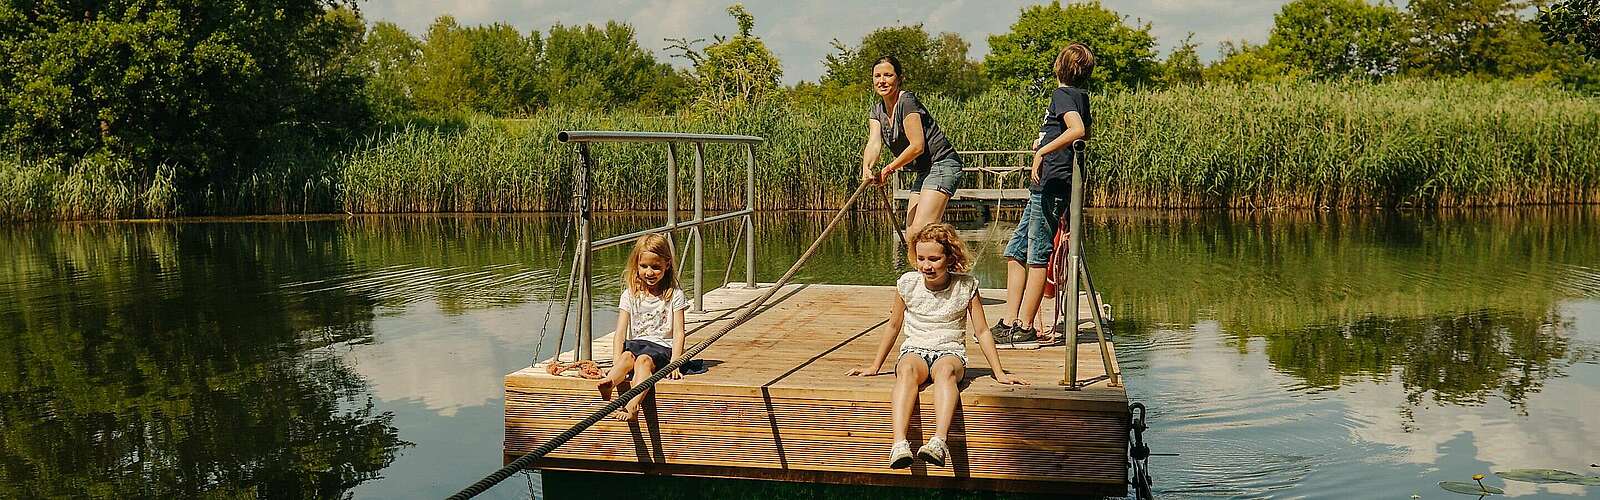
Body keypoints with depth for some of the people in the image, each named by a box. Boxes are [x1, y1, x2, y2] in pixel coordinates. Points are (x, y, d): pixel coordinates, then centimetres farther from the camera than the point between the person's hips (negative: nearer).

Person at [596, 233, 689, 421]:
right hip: (635, 343, 3)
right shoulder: (630, 295, 8)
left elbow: (678, 333, -3)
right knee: (627, 356, -31)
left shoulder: (674, 295, 3)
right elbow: (620, 332, 2)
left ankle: (632, 406, -56)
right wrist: (616, 362, -13)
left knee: (644, 360, -34)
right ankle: (608, 384, -63)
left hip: (662, 345, -3)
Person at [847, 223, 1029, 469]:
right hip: (914, 350, 1)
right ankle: (899, 444, -55)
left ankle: (939, 441, -58)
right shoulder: (908, 283, 3)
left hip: (951, 352, -1)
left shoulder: (966, 286, 0)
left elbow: (982, 332, 6)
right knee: (907, 370, -37)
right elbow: (894, 326, 15)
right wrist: (874, 367, 18)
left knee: (945, 370, -39)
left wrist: (999, 373, 5)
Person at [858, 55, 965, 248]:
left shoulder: (906, 101, -15)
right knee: (911, 234, 8)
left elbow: (917, 146, -20)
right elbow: (874, 143, -8)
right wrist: (867, 169, -28)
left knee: (920, 231, -20)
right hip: (924, 172, 10)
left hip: (942, 165, -10)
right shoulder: (877, 111, 9)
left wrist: (888, 169, -15)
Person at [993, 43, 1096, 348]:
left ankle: (1025, 329, -2)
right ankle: (1009, 321, 11)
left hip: (1050, 184, -10)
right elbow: (1085, 132, 34)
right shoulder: (1081, 97, 17)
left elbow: (1078, 129, -28)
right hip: (1044, 188, 10)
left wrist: (1042, 152, -29)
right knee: (1015, 252, 11)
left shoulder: (1062, 94, -10)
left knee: (1037, 256, -6)